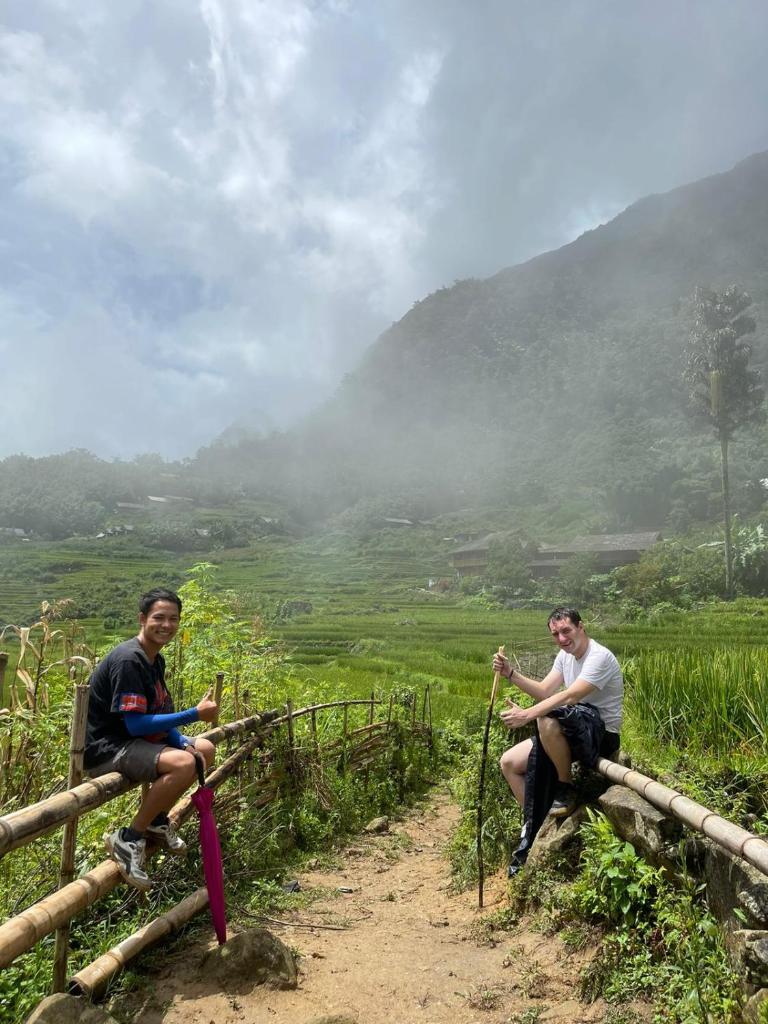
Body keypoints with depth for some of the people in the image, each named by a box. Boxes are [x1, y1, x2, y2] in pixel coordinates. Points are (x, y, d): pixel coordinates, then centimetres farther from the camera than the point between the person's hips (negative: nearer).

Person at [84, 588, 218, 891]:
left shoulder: (155, 660, 9)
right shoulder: (128, 660, -22)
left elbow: (162, 714, 11)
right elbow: (135, 724, -26)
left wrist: (184, 742, -7)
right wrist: (195, 714, -24)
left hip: (133, 740, 10)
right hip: (104, 750, -10)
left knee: (204, 749, 9)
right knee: (182, 763, -30)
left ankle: (157, 821, 18)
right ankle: (128, 840, -13)